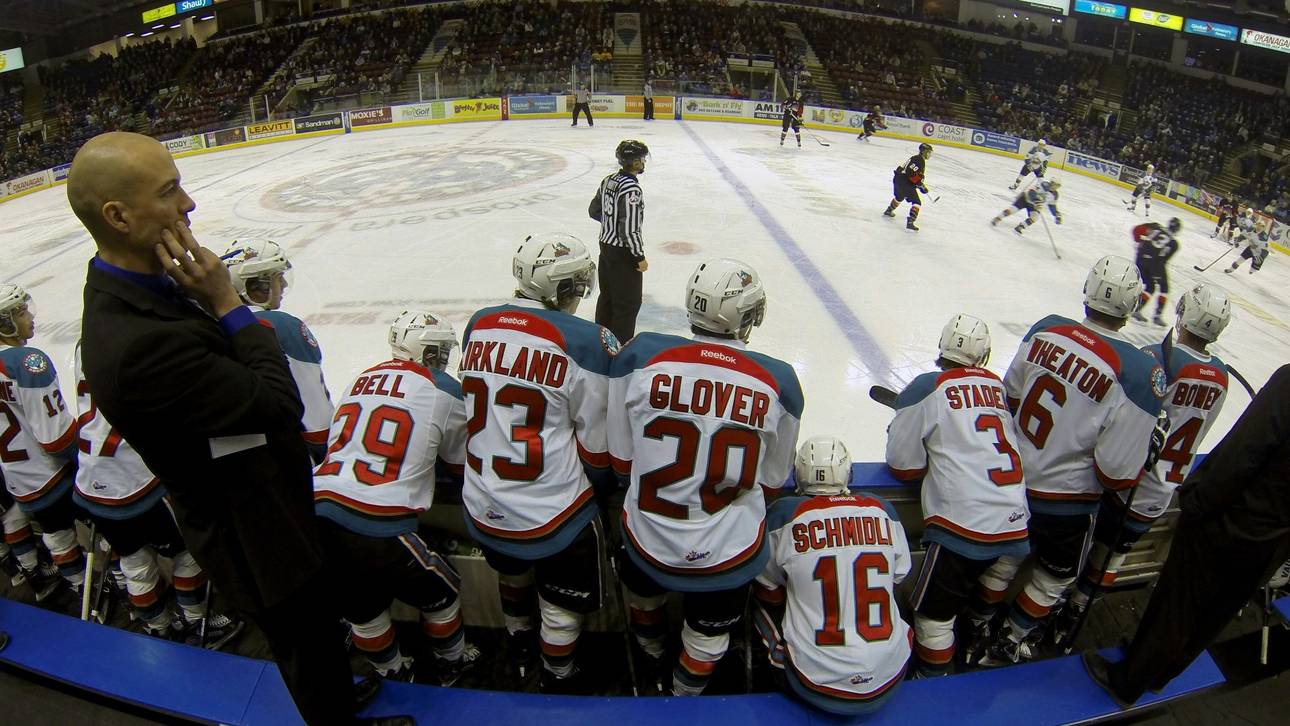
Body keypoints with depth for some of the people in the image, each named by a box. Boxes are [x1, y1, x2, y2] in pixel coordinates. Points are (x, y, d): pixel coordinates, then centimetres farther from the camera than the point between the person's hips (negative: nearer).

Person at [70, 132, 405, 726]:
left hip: (265, 498, 9)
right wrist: (227, 303, -25)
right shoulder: (134, 345, -37)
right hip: (254, 536, -9)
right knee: (303, 639, 18)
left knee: (319, 616, 30)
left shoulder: (134, 287, -5)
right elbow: (279, 403, -29)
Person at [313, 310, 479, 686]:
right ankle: (452, 663, 41)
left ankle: (392, 672, 46)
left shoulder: (362, 379, 15)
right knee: (440, 593, 21)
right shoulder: (442, 389, 1)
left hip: (317, 515, 6)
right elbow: (462, 460, 16)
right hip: (376, 529, -6)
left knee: (363, 606, 27)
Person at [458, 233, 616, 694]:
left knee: (512, 570, 34)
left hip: (482, 509, 6)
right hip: (552, 517, -6)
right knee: (566, 599, 21)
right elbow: (599, 443, -12)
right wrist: (601, 484, 9)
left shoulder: (479, 325, -3)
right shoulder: (586, 341, -20)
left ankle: (518, 639, 58)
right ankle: (559, 679, 42)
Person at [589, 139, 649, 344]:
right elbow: (630, 229, -25)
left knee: (607, 295, 21)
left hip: (606, 244, 9)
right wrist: (640, 257, -16)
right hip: (624, 252, -9)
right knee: (628, 303, 2)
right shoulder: (631, 189, -24)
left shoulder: (608, 180, 3)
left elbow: (594, 211, 14)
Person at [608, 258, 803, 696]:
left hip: (648, 540, 2)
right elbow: (773, 478, 0)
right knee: (708, 635, 28)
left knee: (644, 591, 35)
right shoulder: (777, 380, -14)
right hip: (728, 555, -1)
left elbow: (621, 459, -5)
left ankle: (651, 660, 61)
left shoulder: (640, 355, -16)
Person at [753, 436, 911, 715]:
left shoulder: (785, 514, -9)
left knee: (762, 604, 20)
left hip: (818, 684, -3)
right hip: (888, 684, 3)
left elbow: (769, 594, 6)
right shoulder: (882, 510, -1)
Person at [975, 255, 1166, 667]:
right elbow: (1118, 470, -21)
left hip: (1014, 479, 4)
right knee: (1054, 575, 23)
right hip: (1068, 500, -4)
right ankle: (1008, 642, 34)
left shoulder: (1046, 329, -12)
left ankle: (975, 622, 43)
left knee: (1006, 555, 27)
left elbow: (1010, 396, 2)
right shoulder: (1140, 373, -25)